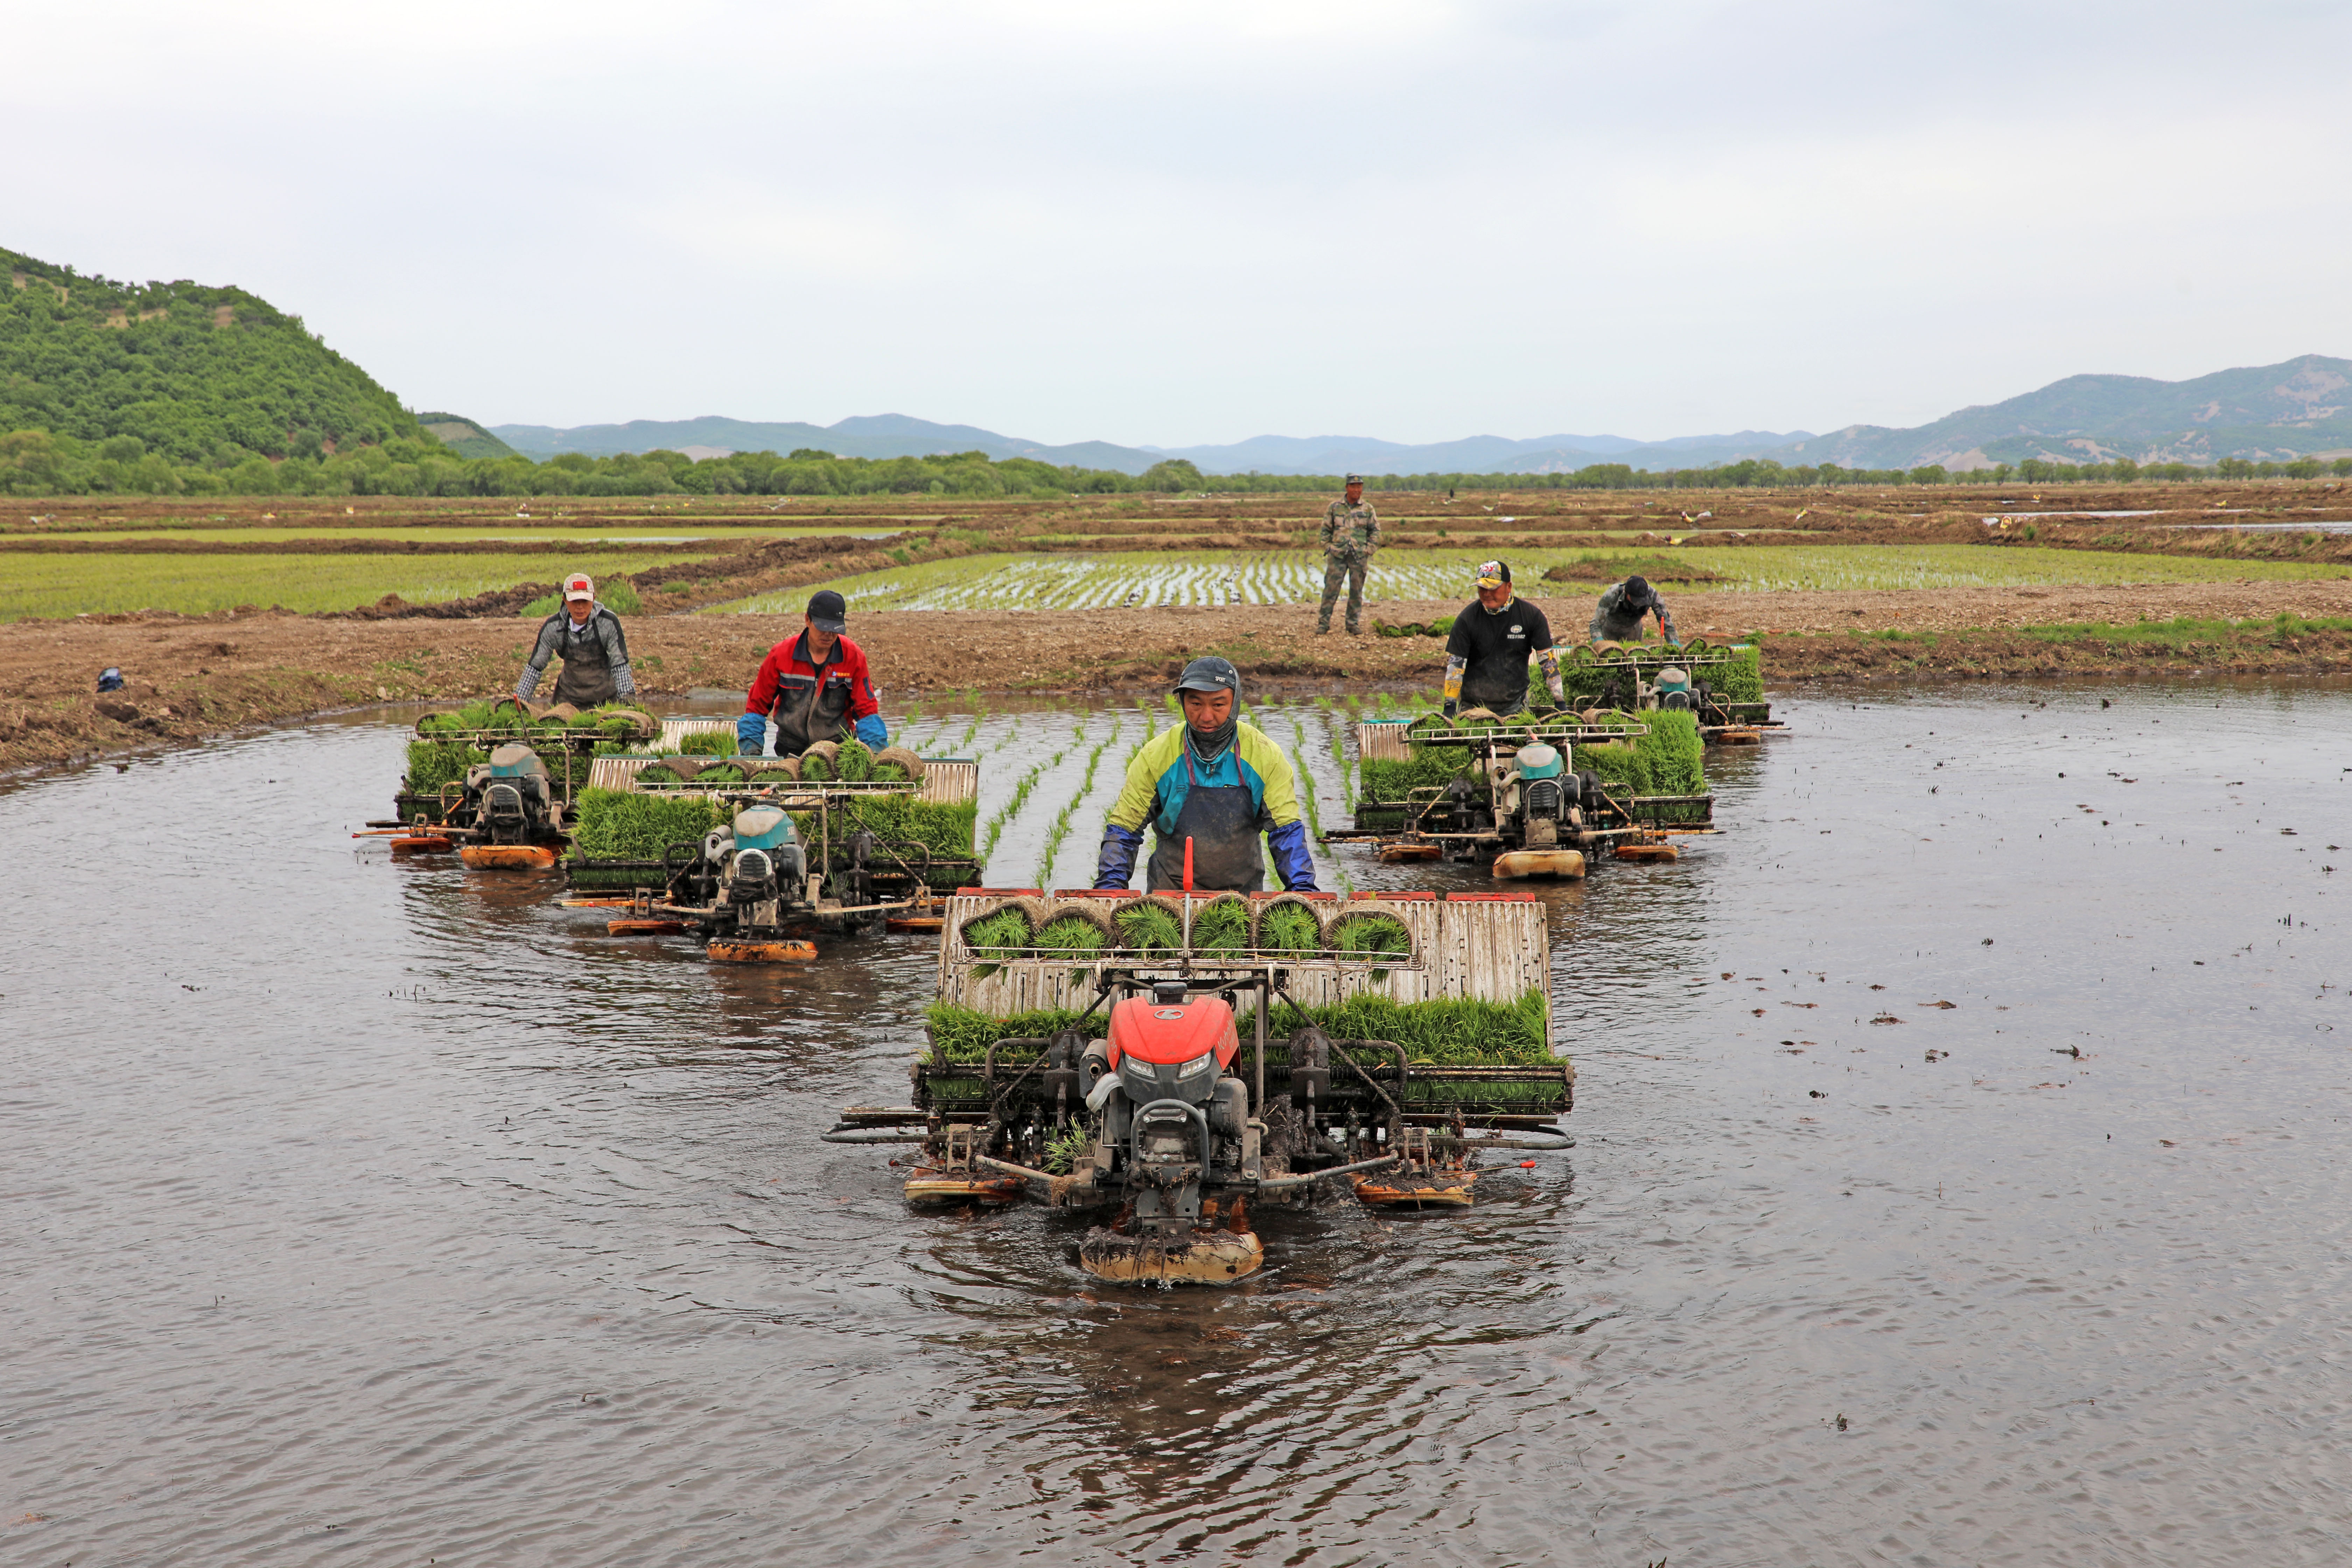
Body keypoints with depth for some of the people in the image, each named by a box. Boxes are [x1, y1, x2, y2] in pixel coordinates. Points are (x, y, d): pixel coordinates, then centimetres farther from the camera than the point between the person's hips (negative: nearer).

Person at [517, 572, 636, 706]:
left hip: (606, 698, -1)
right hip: (569, 698, 1)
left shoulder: (609, 623, -17)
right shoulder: (552, 627, -13)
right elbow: (535, 667, -4)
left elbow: (620, 665, -14)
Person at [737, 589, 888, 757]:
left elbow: (866, 709, 3)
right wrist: (751, 749, -2)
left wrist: (875, 747, -10)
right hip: (791, 748, 0)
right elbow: (757, 704, 7)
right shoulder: (781, 655, -3)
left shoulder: (853, 657, -2)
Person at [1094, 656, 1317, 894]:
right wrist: (1109, 889, -8)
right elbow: (1123, 829, 3)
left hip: (1243, 894, 2)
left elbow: (1286, 831, 2)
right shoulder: (1156, 756, -4)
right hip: (1171, 892, -1)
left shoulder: (1265, 755, -3)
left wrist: (1302, 891, -10)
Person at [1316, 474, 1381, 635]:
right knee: (1331, 590, -4)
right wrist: (1328, 548, 0)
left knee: (1356, 592, 5)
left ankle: (1354, 625, 13)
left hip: (1359, 556, 1)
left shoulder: (1368, 509, 9)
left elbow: (1375, 531, 10)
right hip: (1337, 555, -1)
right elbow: (1326, 529, 11)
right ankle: (1323, 623, 1)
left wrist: (1369, 550, -1)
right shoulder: (1335, 507, 7)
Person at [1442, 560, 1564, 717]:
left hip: (1514, 707, 0)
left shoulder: (1531, 615, -4)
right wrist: (1450, 706, -14)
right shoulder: (1467, 619, -6)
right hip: (1473, 707, 0)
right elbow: (1455, 663, -6)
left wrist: (1560, 703, -4)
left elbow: (1548, 658, 0)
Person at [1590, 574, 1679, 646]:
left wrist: (1673, 641, -36)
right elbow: (1596, 623, -41)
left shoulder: (1651, 594, -36)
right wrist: (1599, 642, -58)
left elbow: (1665, 618, -26)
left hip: (1633, 628, 2)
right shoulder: (1611, 595, -42)